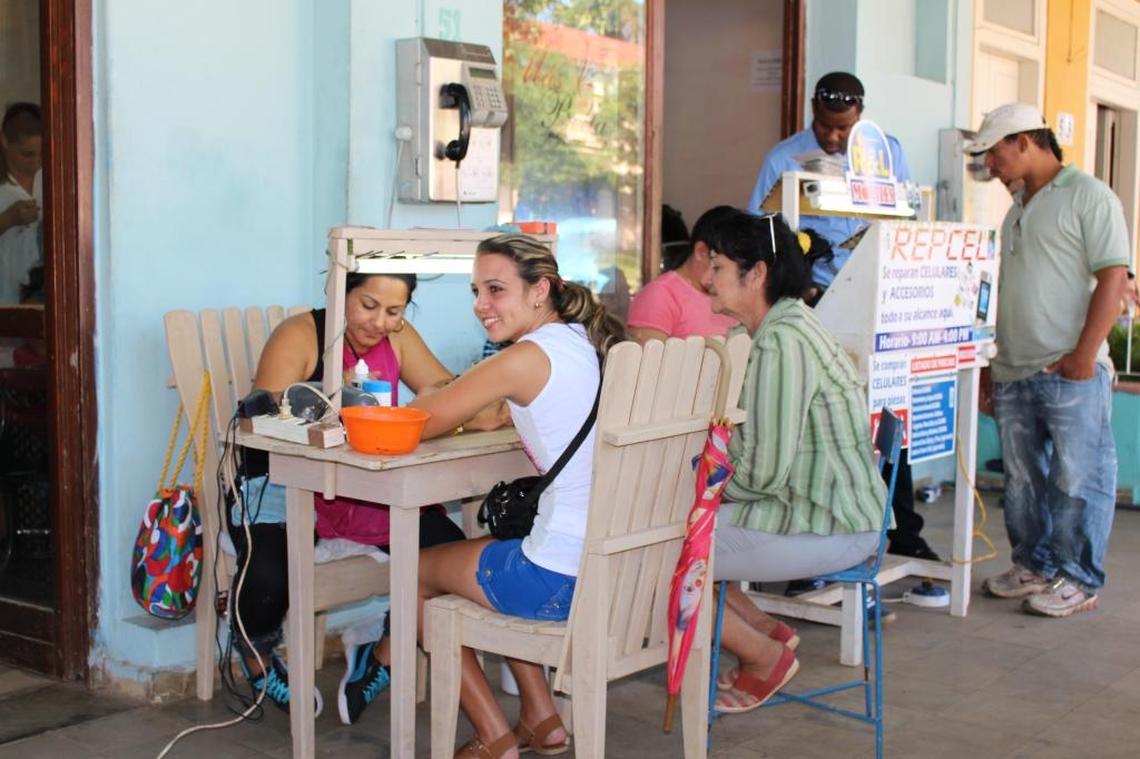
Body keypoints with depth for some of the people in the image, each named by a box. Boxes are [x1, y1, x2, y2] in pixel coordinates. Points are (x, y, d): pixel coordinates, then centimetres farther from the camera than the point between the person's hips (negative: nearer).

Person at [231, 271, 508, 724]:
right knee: (266, 580, -32)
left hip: (367, 492, 5)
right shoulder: (299, 335, -11)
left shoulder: (397, 337, 6)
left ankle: (382, 657, 10)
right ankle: (257, 659, 7)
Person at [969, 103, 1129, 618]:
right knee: (1023, 479, 13)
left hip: (1070, 371, -8)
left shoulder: (1088, 196, -5)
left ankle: (1078, 580, 8)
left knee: (1077, 480, -1)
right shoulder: (1017, 210, 19)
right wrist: (993, 363, 20)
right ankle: (1033, 566, 25)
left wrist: (1085, 354, -19)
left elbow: (1114, 277, -13)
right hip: (1014, 373, 8)